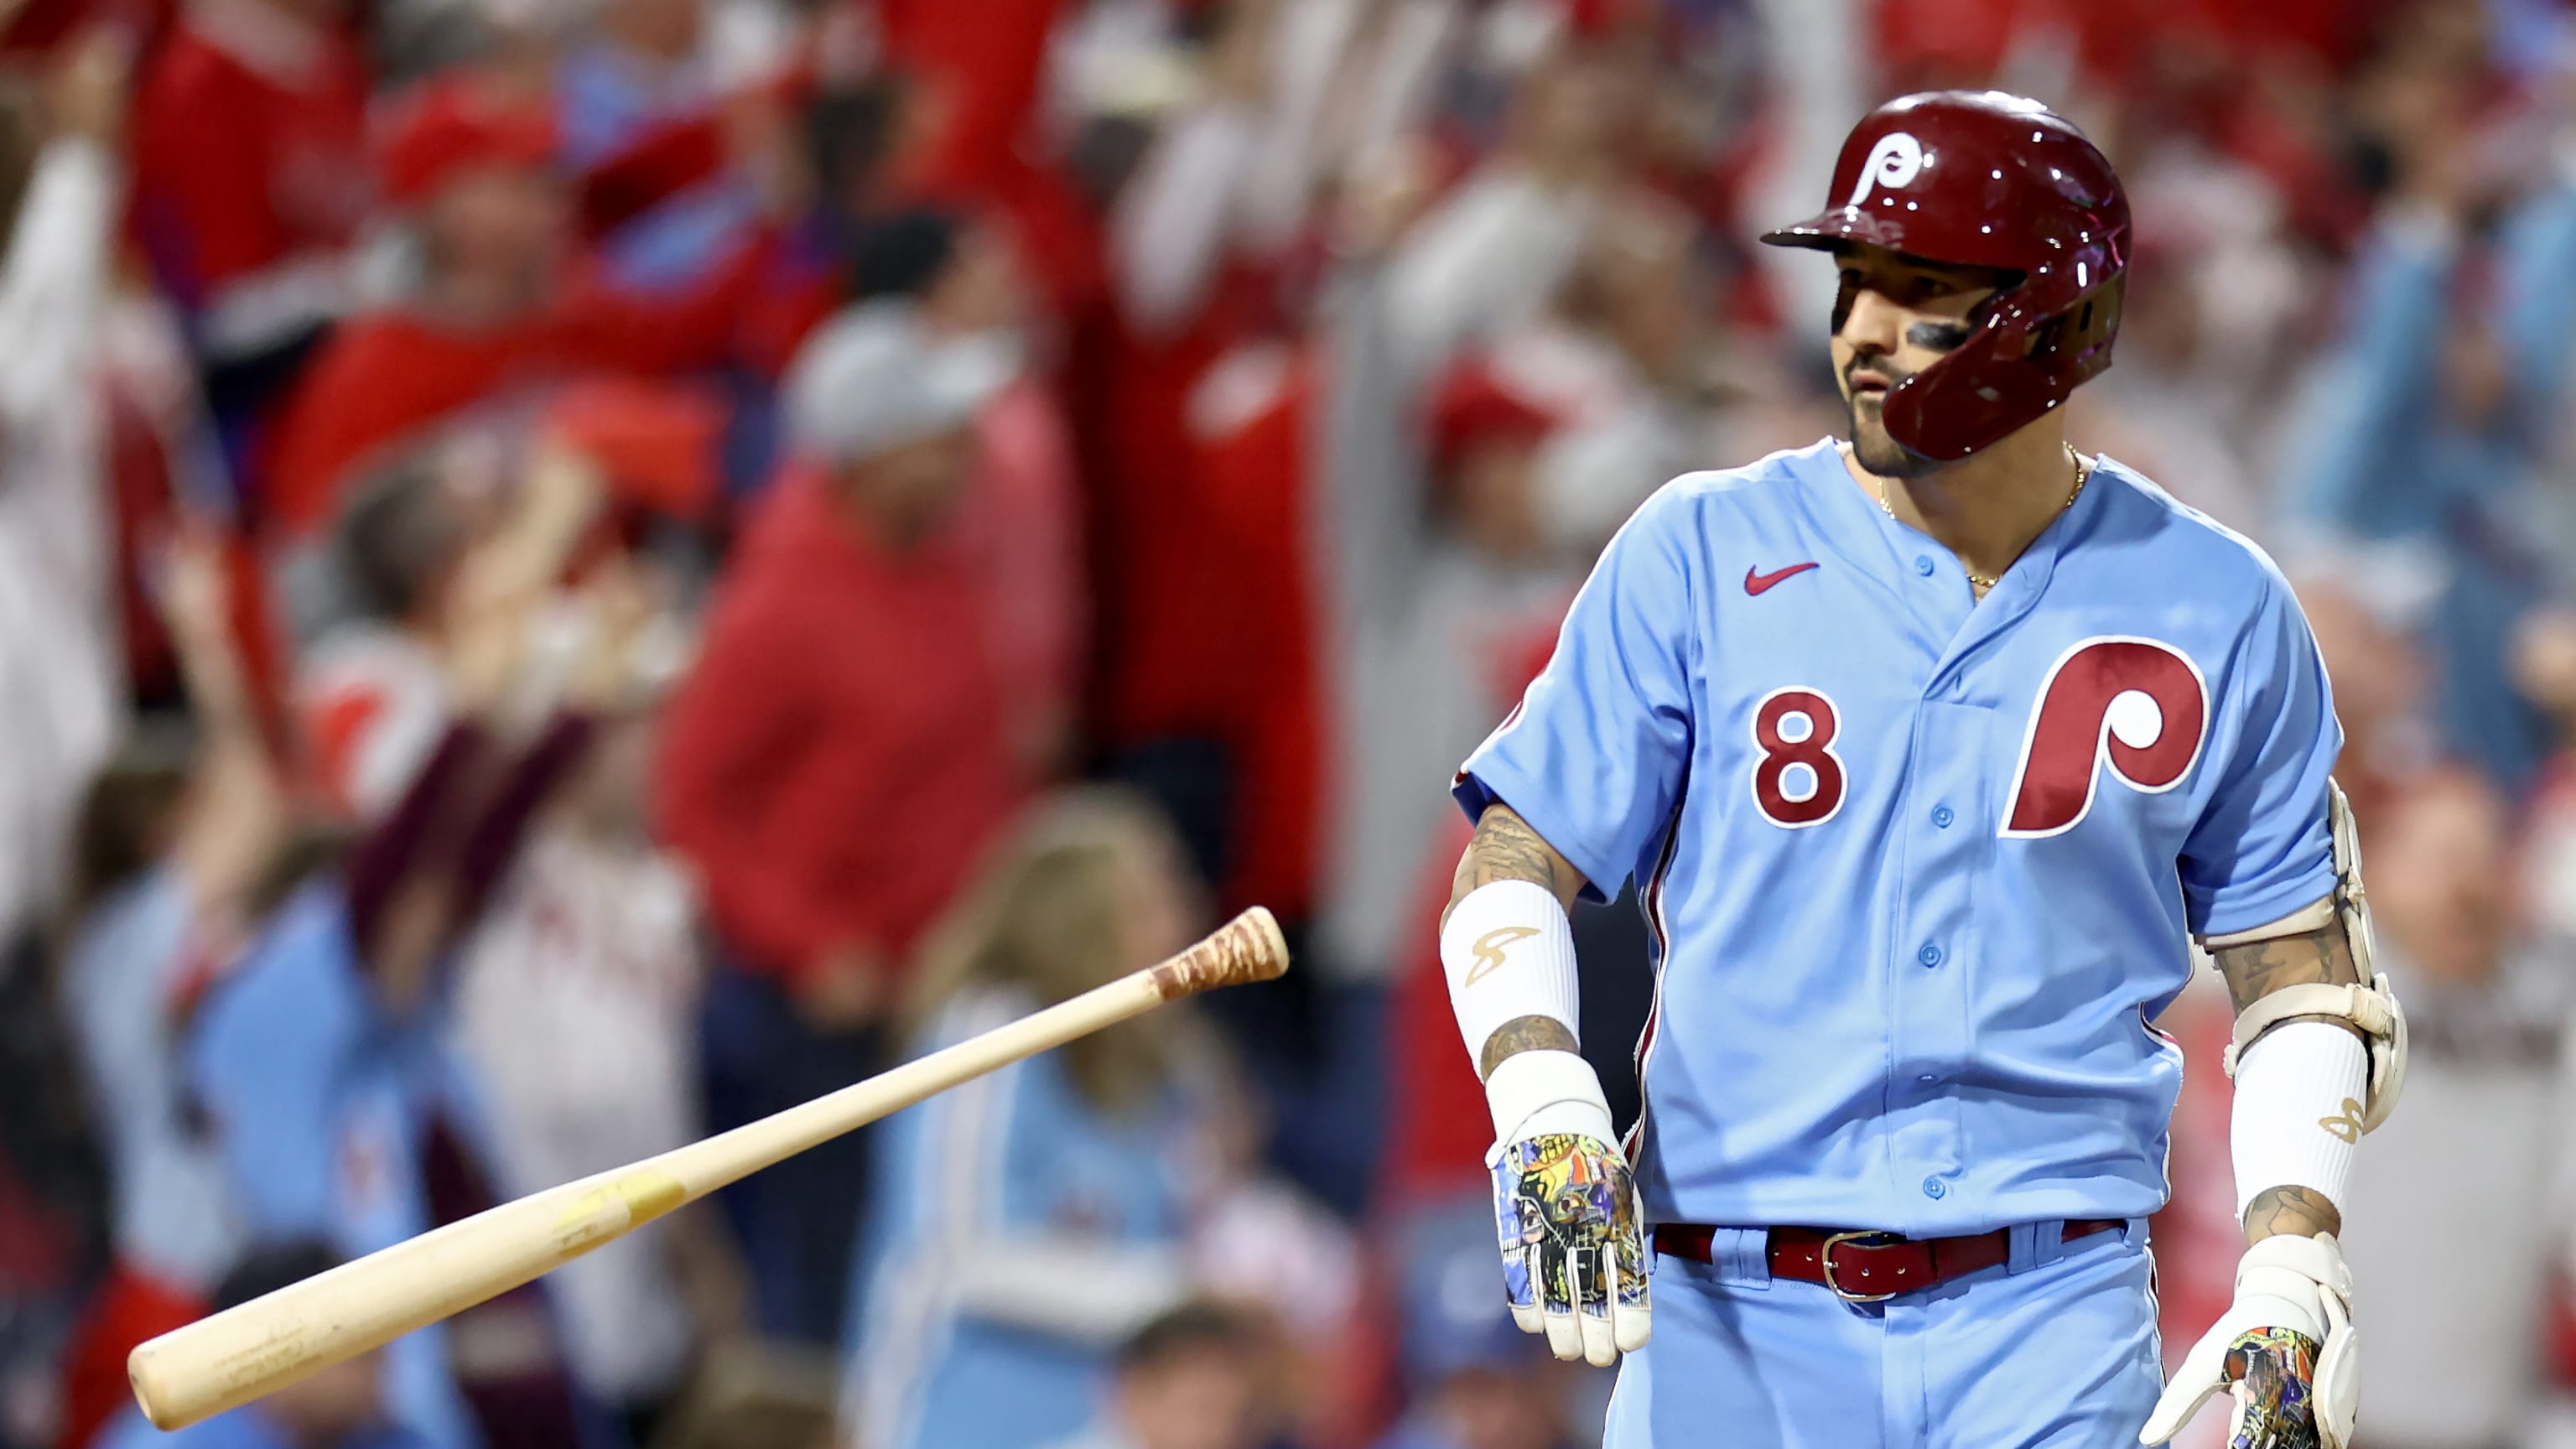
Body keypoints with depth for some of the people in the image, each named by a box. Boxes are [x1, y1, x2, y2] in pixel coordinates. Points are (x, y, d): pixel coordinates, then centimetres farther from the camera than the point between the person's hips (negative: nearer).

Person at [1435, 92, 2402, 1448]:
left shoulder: (2218, 615, 5)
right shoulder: (1699, 557, 2)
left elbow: (2302, 980, 10)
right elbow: (1511, 872, 2)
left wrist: (2291, 1292, -2)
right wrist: (1547, 1117, -16)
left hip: (2052, 1328, 0)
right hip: (1733, 1323, 0)